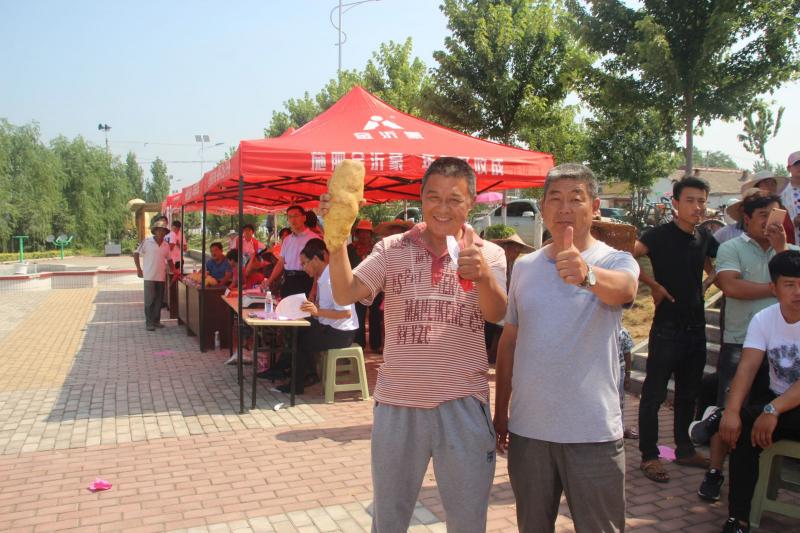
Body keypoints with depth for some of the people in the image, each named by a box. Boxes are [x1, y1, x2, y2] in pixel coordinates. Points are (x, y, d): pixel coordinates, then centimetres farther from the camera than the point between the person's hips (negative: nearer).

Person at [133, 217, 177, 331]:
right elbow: (136, 254, -1)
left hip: (161, 277, 5)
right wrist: (139, 269, -4)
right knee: (149, 300, -1)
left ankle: (156, 321, 20)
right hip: (149, 277, -4)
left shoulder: (166, 246, 8)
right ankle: (149, 323, 5)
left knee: (158, 300, 10)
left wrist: (174, 271, 10)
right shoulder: (147, 242, -5)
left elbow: (169, 260, 18)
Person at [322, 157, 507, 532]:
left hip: (463, 404, 0)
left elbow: (496, 313, -14)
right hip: (397, 401, 1)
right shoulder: (392, 249, 2)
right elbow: (345, 294, -8)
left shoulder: (488, 253, 2)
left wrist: (483, 276, -35)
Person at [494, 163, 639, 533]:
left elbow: (622, 288, -31)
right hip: (527, 429, 4)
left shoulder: (616, 261, -7)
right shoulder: (523, 266, 4)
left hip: (593, 433, -3)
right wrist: (500, 412, 12)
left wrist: (586, 274, -53)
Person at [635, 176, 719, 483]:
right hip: (667, 328, -7)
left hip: (696, 328, 7)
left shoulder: (704, 237, 8)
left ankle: (684, 450, 32)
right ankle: (649, 456, 12)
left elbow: (713, 269, 27)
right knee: (654, 394, 1)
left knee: (689, 393, 17)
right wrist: (654, 285, -20)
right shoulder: (661, 235, -12)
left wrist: (710, 281, 8)